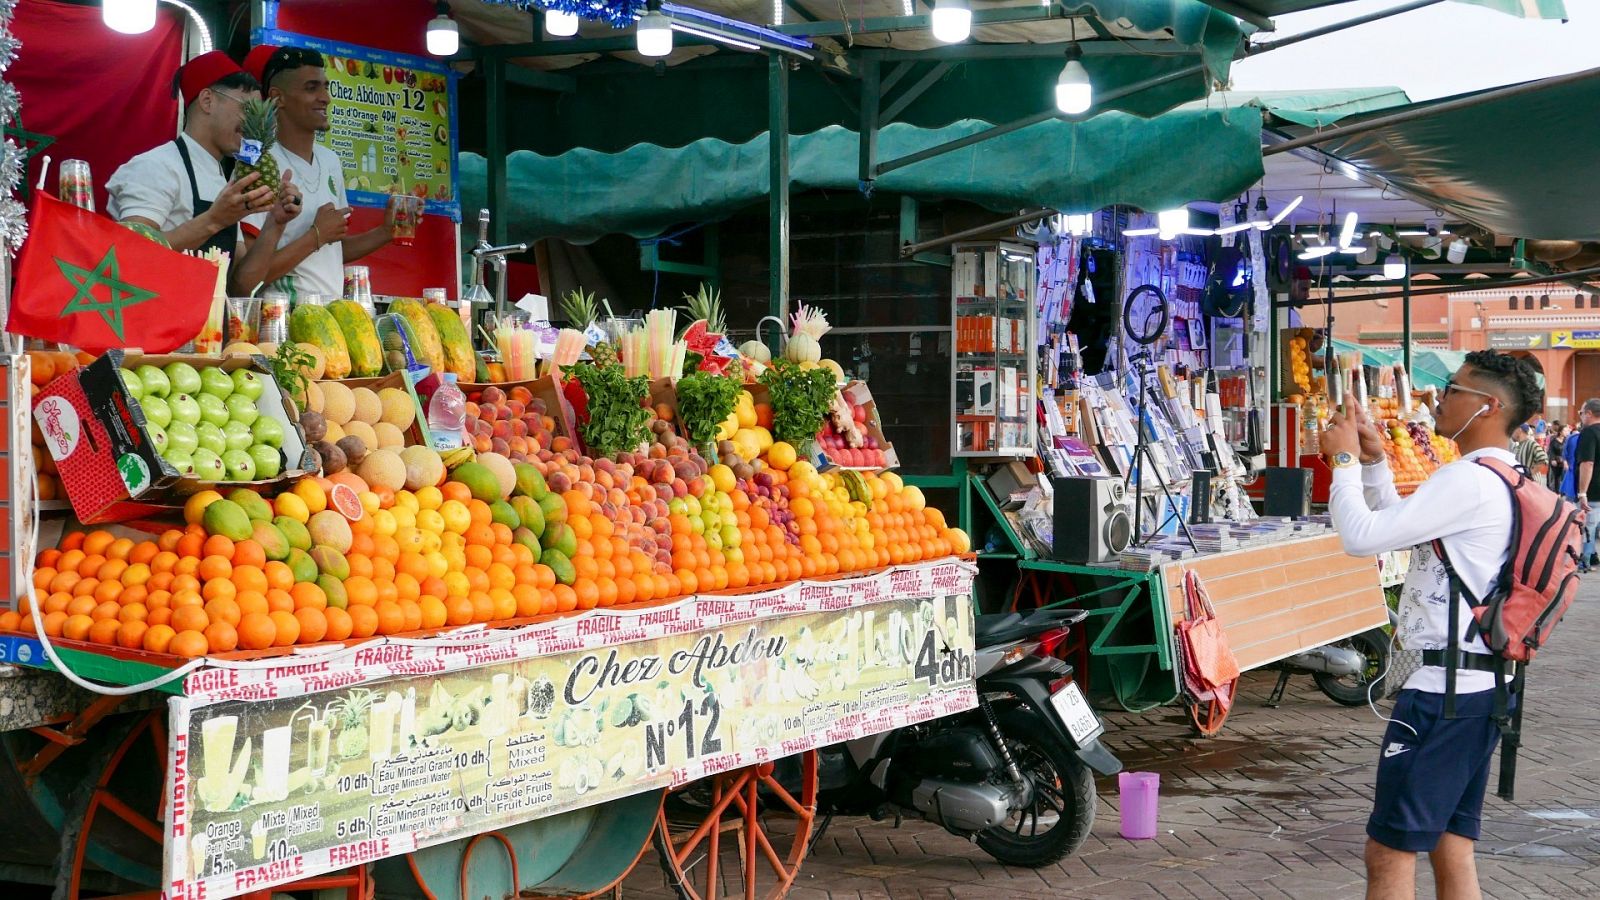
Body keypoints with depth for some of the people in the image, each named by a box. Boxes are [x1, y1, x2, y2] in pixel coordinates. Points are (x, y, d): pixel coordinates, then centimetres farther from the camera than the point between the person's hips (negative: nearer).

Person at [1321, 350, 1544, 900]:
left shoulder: (1469, 479, -17)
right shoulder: (1507, 482, 16)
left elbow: (1361, 536, -19)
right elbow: (1399, 527, 26)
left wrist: (1345, 460, -5)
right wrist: (1373, 461, 15)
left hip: (1441, 689, -10)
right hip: (1481, 686, 10)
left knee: (1389, 853, -6)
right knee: (1451, 852, 13)